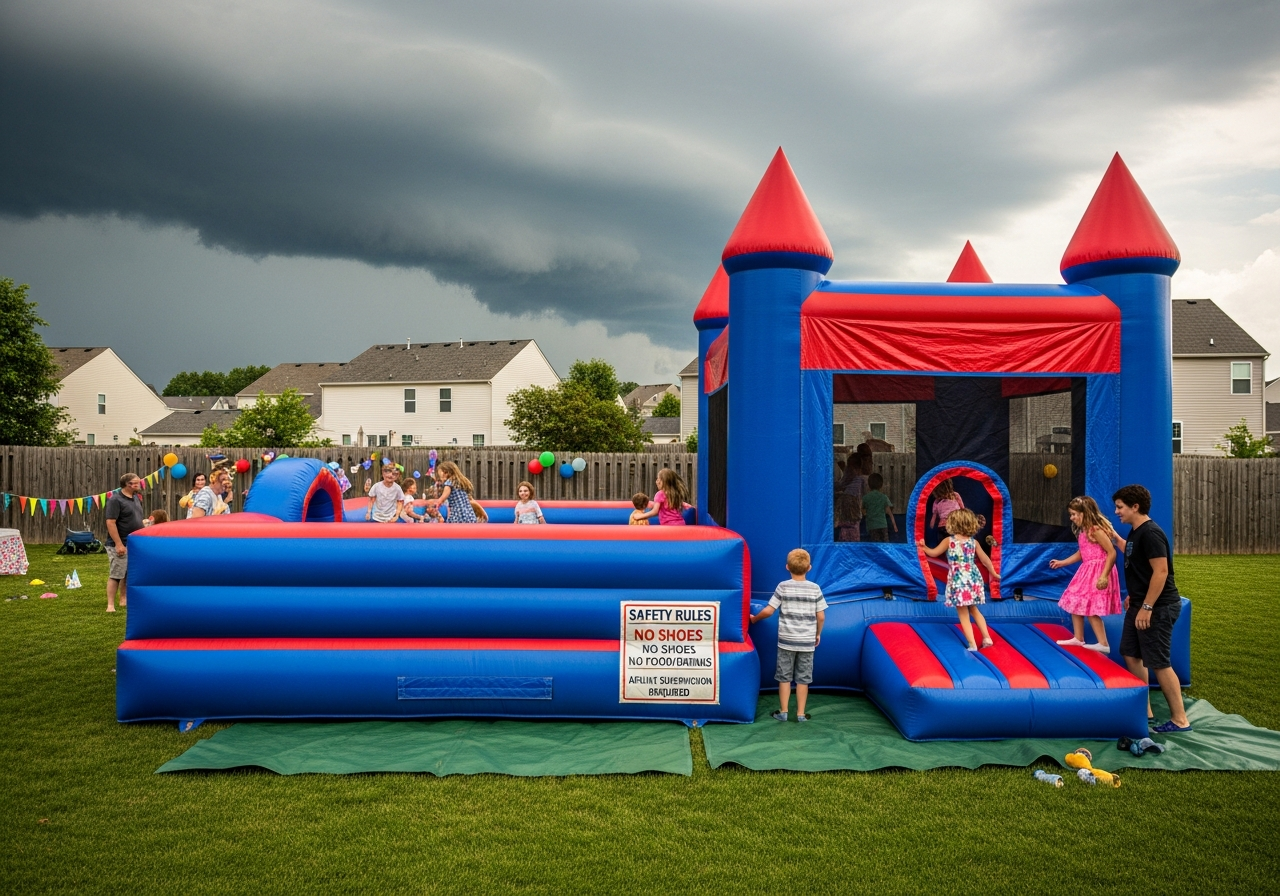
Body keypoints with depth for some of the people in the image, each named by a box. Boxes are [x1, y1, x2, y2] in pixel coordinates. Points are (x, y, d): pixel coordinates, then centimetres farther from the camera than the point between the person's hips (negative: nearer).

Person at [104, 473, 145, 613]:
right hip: (121, 545, -8)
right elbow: (110, 523, -19)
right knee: (116, 575, -6)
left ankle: (124, 600, 26)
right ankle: (110, 605, -2)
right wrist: (118, 544, -23)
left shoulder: (136, 498, 11)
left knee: (129, 574, 15)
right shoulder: (115, 500, -14)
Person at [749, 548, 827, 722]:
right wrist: (818, 634, 15)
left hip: (786, 640, -1)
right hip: (807, 641, 1)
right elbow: (821, 616, -2)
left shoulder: (783, 587, -6)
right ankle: (801, 714, 13)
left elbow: (769, 611, -7)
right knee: (803, 678, 9)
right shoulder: (815, 588, -3)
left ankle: (783, 712, 13)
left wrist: (754, 618, 11)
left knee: (784, 677, 9)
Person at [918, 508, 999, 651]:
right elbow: (985, 560, 12)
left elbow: (934, 553, 5)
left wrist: (924, 547, 24)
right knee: (974, 610, 24)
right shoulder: (974, 542, 4)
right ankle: (987, 637, 21)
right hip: (973, 579, 4)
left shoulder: (948, 541, -5)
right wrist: (994, 573, 25)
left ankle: (972, 644, 0)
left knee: (963, 614, 3)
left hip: (958, 582, -4)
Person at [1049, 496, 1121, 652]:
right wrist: (1061, 563, 21)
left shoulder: (1096, 530, -17)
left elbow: (1112, 553, -21)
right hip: (1087, 571, 10)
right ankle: (1078, 639, 22)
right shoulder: (1083, 532, 12)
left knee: (1091, 610, -11)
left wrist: (1104, 576, -26)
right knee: (1075, 604, 13)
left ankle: (1104, 644, -6)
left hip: (1098, 572, -10)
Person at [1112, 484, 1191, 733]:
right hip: (1140, 604, 10)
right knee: (1131, 654, 15)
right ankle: (1144, 710, 25)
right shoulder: (1136, 532, 10)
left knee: (1158, 663, -5)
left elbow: (1161, 571, -24)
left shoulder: (1150, 533, -20)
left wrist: (1147, 607, -23)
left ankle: (1180, 720, 6)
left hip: (1158, 607, -10)